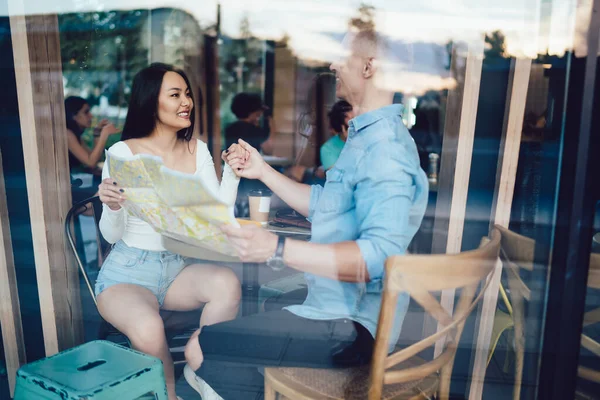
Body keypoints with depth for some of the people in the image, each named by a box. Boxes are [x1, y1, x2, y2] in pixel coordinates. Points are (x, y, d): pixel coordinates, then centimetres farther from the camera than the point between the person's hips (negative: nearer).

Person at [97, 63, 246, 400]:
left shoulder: (197, 150, 3)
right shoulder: (123, 153, -8)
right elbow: (112, 235, -7)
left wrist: (232, 173, -16)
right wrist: (112, 207, -28)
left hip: (179, 267, 3)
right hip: (128, 271, -3)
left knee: (228, 284, -28)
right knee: (148, 328, -33)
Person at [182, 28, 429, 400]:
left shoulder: (384, 145, -21)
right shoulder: (370, 136, 15)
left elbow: (380, 255, -32)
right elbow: (322, 203, 22)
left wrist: (278, 250, -39)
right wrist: (263, 171, 16)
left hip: (349, 328, -11)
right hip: (342, 311, 11)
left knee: (198, 349, -11)